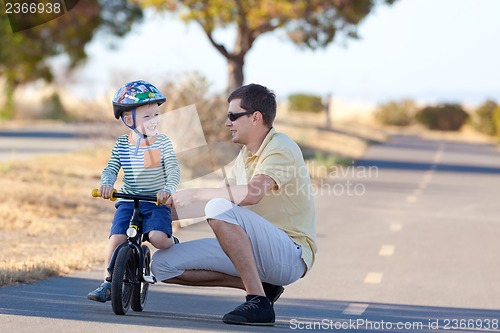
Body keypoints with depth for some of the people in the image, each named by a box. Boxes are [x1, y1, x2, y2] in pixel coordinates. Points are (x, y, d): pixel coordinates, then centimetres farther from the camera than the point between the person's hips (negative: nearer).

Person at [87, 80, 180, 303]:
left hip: (156, 203, -2)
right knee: (116, 238, -17)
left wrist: (168, 189, -31)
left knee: (158, 237, -27)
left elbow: (173, 170, -10)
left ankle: (174, 245, 8)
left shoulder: (162, 142, -2)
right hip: (128, 202, 2)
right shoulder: (122, 144, 4)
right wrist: (106, 183, -25)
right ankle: (108, 284, -5)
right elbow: (111, 168, -2)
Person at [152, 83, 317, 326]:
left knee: (220, 208, -33)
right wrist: (172, 205, 9)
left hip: (290, 254, -9)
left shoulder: (281, 149, -14)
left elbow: (250, 194, -30)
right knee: (163, 264, -1)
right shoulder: (245, 155, 15)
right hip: (258, 252, 9)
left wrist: (195, 194, -21)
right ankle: (259, 284, 0)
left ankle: (258, 301, -28)